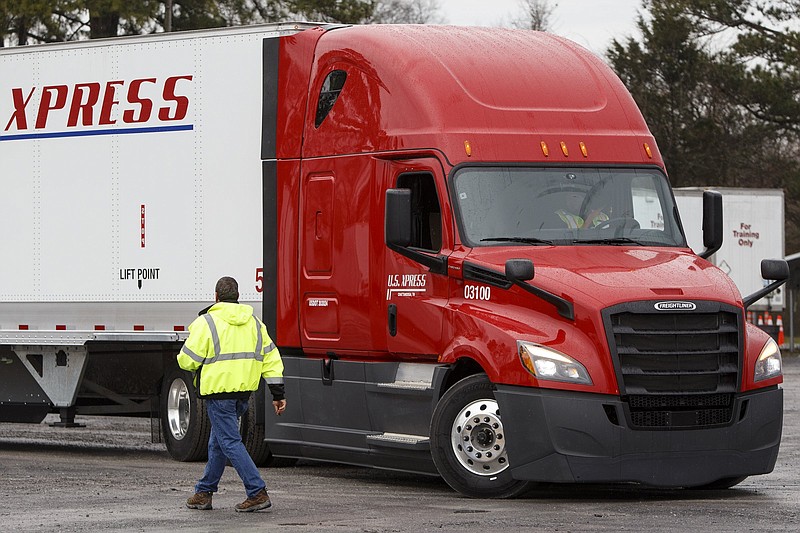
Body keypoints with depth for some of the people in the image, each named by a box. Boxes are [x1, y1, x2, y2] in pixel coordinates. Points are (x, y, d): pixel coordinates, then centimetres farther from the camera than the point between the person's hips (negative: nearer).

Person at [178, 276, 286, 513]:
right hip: (244, 391, 7)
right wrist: (277, 393, 10)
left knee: (230, 442, -6)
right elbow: (271, 358, 9)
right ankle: (204, 492, 25)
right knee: (218, 442, 18)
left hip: (218, 391, -7)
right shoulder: (253, 322, 11)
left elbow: (187, 360, -9)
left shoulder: (206, 322, -8)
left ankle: (258, 493, -14)